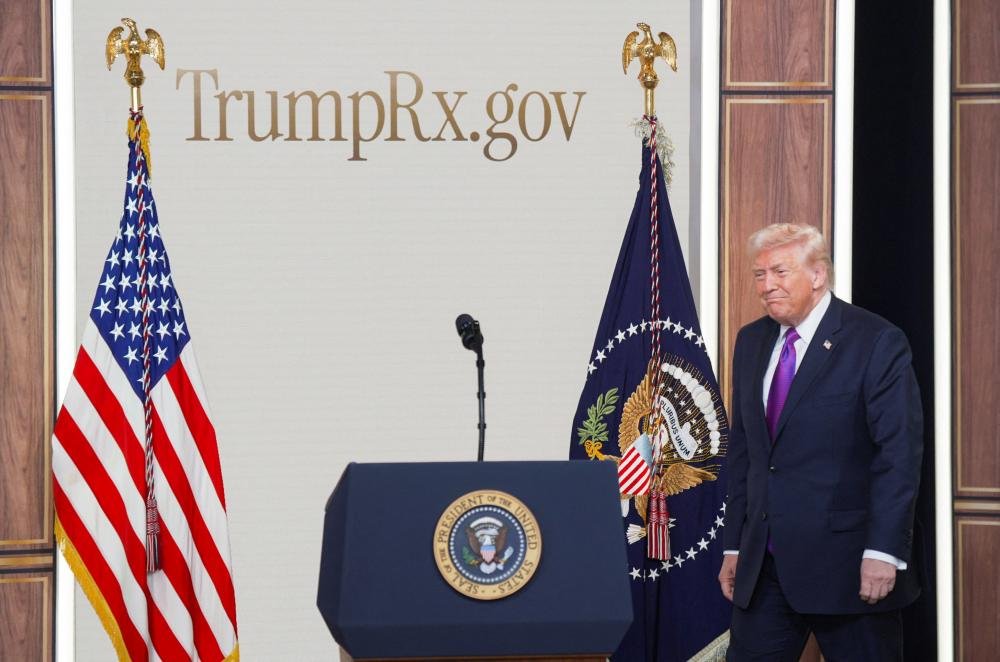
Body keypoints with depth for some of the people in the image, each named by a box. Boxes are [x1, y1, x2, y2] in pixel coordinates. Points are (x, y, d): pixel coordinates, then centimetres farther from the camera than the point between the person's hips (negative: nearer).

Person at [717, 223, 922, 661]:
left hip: (848, 569, -6)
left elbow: (900, 455, -12)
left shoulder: (877, 343, -8)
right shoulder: (751, 342, 13)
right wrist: (734, 546, 13)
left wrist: (883, 553, -18)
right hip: (763, 567, 6)